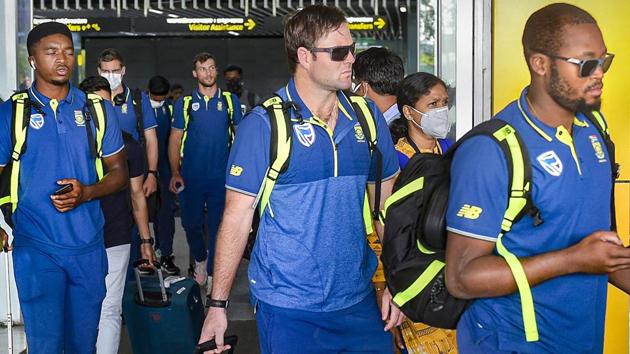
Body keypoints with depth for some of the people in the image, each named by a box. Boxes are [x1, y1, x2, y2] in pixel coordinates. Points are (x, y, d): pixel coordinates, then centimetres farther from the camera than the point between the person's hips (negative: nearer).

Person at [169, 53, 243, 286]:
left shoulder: (230, 101, 5)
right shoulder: (185, 103, 4)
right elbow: (175, 140, 3)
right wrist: (175, 173, -5)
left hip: (221, 177, 0)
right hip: (191, 177, 1)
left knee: (218, 226, 3)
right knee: (191, 223, 9)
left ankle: (213, 274, 14)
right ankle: (200, 259, 37)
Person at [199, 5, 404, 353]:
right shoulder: (263, 125, -10)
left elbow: (386, 205, 9)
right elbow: (237, 217, -8)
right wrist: (218, 304, -10)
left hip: (359, 300, 4)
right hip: (288, 309, -4)